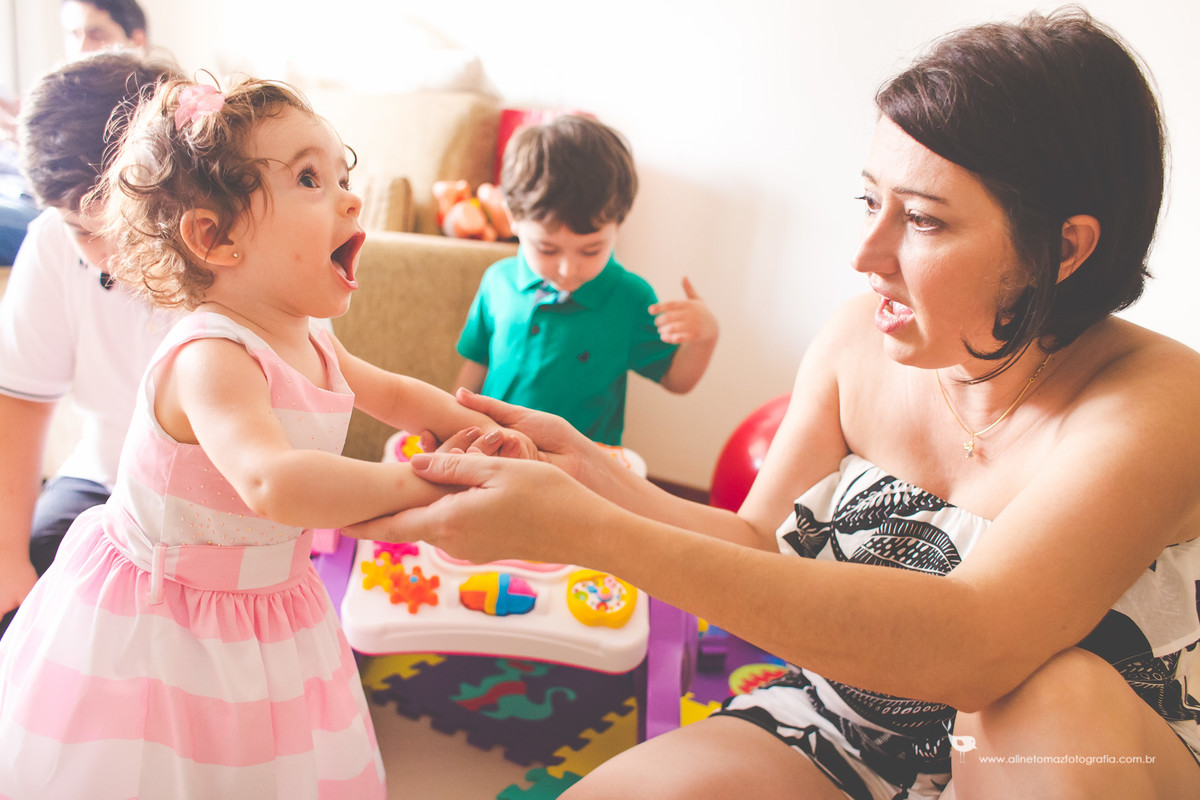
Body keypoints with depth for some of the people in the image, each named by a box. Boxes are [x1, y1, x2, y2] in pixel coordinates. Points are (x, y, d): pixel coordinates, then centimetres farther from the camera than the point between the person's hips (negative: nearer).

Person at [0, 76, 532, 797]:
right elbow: (273, 483, -47)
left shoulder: (310, 342, -3)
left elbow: (394, 393, 15)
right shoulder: (211, 357, -30)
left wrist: (477, 427, 0)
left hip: (266, 613, 7)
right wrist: (416, 481, -42)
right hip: (151, 627, -7)